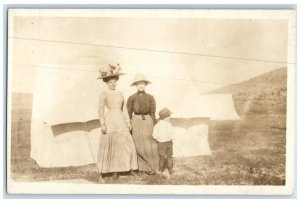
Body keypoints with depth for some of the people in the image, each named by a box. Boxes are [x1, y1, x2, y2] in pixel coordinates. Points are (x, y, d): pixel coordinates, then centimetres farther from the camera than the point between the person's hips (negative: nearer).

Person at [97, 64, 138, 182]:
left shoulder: (120, 94, 15)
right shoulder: (104, 94, -1)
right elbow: (101, 110, -8)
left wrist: (128, 121, 8)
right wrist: (102, 124, -17)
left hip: (121, 121, 6)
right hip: (110, 121, -5)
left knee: (124, 145, 0)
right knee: (108, 147, -6)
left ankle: (116, 171, 9)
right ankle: (101, 174, -2)